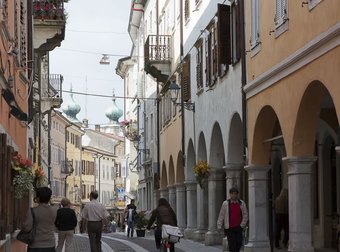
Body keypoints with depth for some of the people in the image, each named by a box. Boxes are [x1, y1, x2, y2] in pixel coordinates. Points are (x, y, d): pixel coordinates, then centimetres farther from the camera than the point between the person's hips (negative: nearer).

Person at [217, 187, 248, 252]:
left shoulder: (242, 203, 5)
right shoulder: (225, 203, 0)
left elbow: (245, 216, 7)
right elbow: (221, 216, 2)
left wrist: (242, 226, -2)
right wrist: (219, 227, -3)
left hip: (238, 228, 2)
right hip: (229, 228, -2)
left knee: (239, 244, 0)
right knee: (232, 245, -7)